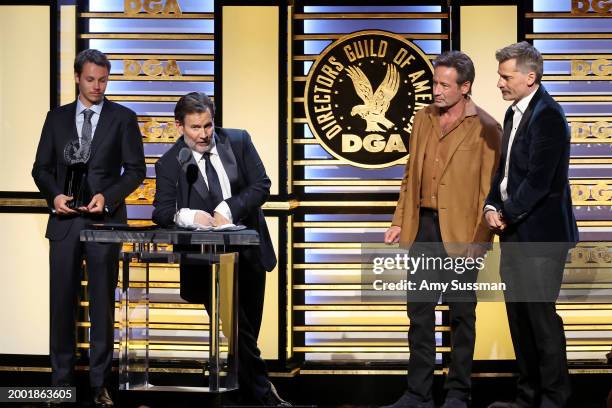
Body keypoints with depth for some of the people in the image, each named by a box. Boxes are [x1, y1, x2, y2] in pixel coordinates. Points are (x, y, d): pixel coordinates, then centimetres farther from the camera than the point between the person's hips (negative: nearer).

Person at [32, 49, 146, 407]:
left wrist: (107, 197, -13)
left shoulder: (123, 118, 4)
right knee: (62, 302, 4)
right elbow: (41, 167, 12)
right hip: (65, 220, 2)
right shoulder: (57, 118, 11)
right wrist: (54, 195, -7)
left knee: (103, 304, 2)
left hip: (105, 220, -2)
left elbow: (135, 169, 1)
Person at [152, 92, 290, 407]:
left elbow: (261, 185, -5)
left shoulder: (239, 141, 0)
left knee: (248, 330, 12)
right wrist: (189, 215, -30)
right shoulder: (169, 163, -5)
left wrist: (228, 208, -19)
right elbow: (161, 211, -9)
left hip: (249, 252, 3)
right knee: (238, 331, -5)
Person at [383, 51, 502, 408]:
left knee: (461, 314, 7)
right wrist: (400, 222, 8)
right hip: (423, 227, 5)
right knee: (420, 311, 8)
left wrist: (480, 239, -13)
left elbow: (489, 190, -8)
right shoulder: (423, 119, 9)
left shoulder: (486, 129, -7)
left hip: (460, 231, -5)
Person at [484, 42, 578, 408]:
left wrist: (507, 215, -11)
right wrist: (492, 206, 2)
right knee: (519, 316, 13)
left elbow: (539, 180, -20)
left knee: (541, 314, -2)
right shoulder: (514, 113, 14)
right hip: (514, 234, 9)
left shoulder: (547, 116, -15)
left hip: (541, 233, -9)